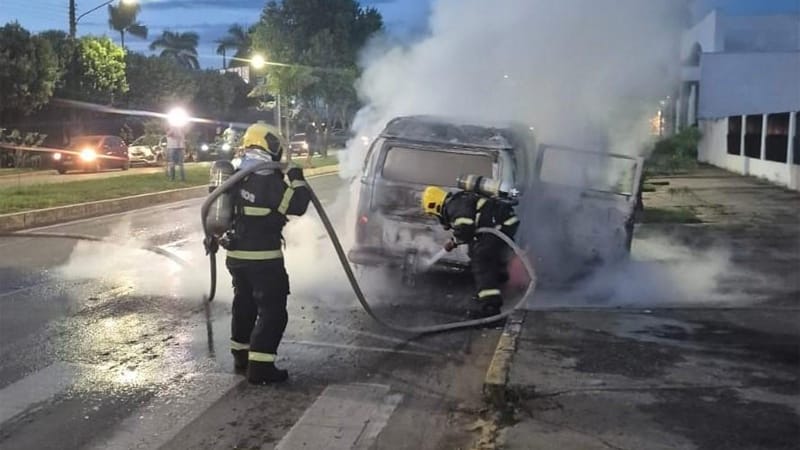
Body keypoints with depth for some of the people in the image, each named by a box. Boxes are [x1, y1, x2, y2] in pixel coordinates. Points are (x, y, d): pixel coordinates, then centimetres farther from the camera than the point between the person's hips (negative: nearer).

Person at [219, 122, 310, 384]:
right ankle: (260, 367, -6)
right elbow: (297, 205, -17)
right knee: (273, 311, -3)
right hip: (263, 258, -8)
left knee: (244, 305, 22)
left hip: (236, 255, 9)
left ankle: (241, 356, 32)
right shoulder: (268, 180, -18)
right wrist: (297, 178, -6)